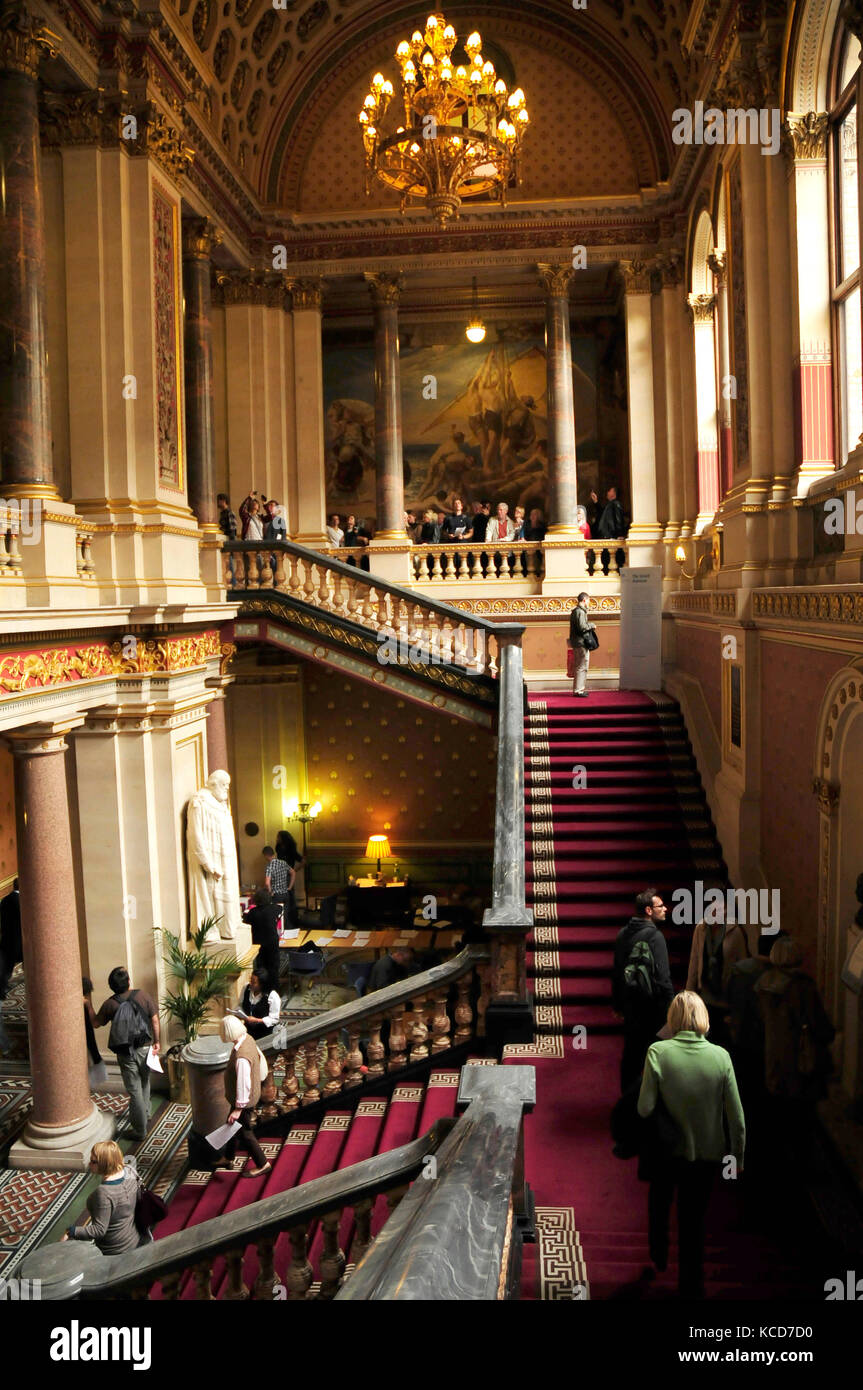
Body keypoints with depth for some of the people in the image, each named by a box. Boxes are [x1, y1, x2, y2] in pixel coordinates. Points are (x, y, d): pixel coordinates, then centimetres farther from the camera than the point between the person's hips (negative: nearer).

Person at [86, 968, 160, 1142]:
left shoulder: (110, 1004, -10)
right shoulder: (142, 995, -8)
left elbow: (96, 1023, 5)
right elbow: (154, 1020, -3)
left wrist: (89, 1006, 19)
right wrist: (156, 1041, 9)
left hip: (126, 1054, -2)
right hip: (145, 1048, 2)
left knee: (135, 1091, 4)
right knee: (144, 1082, 26)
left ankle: (140, 1131, 11)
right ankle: (146, 1114, 44)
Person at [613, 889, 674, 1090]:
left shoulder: (622, 934, 7)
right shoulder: (654, 936, -16)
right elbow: (662, 976, -19)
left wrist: (617, 1004, 20)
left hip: (629, 1003, 7)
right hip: (650, 1005, -7)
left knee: (631, 1051, 16)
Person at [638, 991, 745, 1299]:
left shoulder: (658, 1052, -20)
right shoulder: (720, 1056, -15)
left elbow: (645, 1109, -21)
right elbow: (736, 1115, -9)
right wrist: (738, 1155, 4)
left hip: (666, 1150, 0)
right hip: (707, 1153, 0)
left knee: (659, 1204, 29)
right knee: (694, 1221, 18)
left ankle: (658, 1257, 50)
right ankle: (692, 1287, 27)